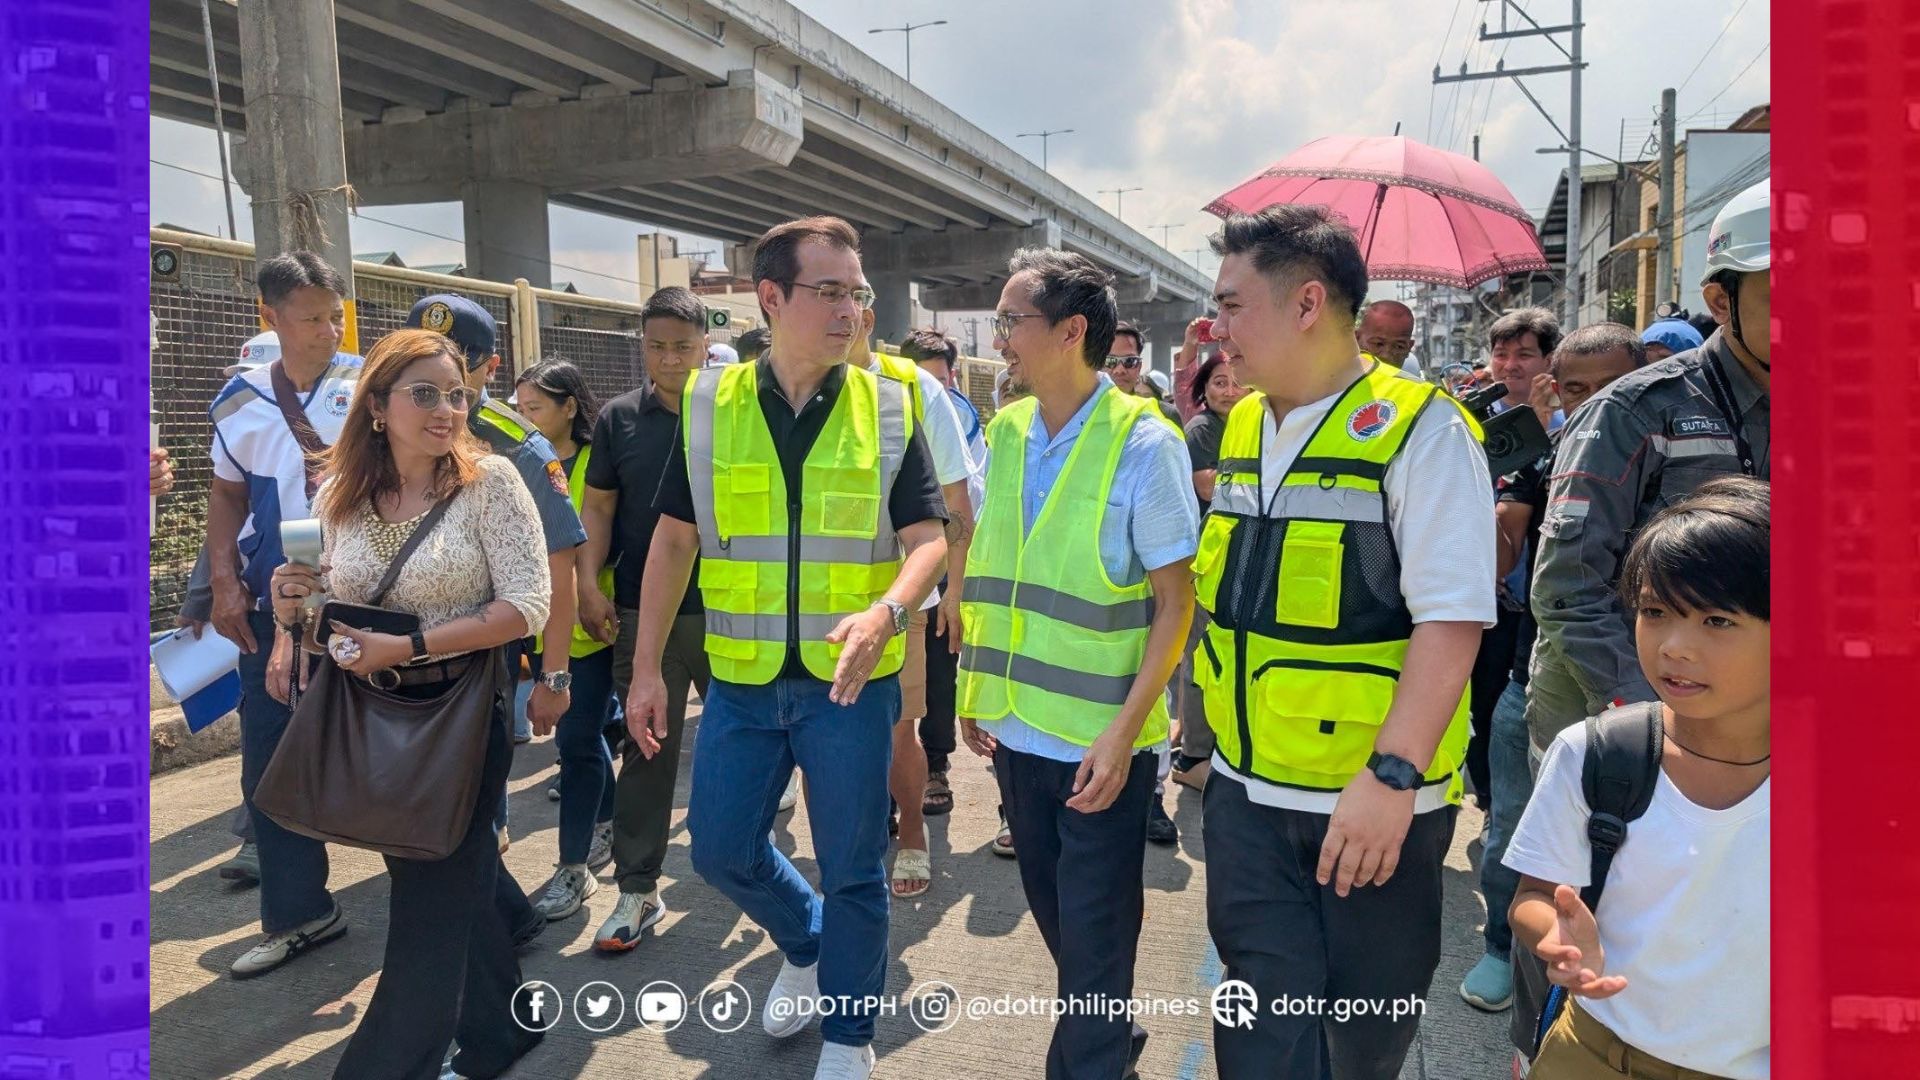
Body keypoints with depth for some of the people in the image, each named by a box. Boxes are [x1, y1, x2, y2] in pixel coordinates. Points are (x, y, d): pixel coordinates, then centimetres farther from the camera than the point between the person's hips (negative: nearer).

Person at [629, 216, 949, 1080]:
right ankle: (805, 944, 43)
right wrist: (647, 668, 2)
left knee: (852, 871, 8)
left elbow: (928, 537, -8)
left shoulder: (889, 410, -4)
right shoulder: (709, 405, 0)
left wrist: (887, 611, -29)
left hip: (851, 681, -2)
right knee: (721, 851, 12)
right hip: (743, 680, 2)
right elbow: (673, 539, 5)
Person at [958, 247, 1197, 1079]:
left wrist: (1122, 735, -18)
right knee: (1050, 909, 21)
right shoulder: (1002, 435, 3)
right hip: (1018, 725, 6)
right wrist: (977, 689, 10)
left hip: (1102, 740, -6)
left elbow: (1176, 602, -13)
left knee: (1094, 932, 6)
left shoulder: (1144, 443, -14)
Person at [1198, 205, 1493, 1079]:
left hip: (1373, 805, -5)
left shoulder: (1419, 430, -13)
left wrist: (1391, 775, -26)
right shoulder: (1241, 430, 8)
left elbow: (1452, 619, -19)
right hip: (1246, 791, 5)